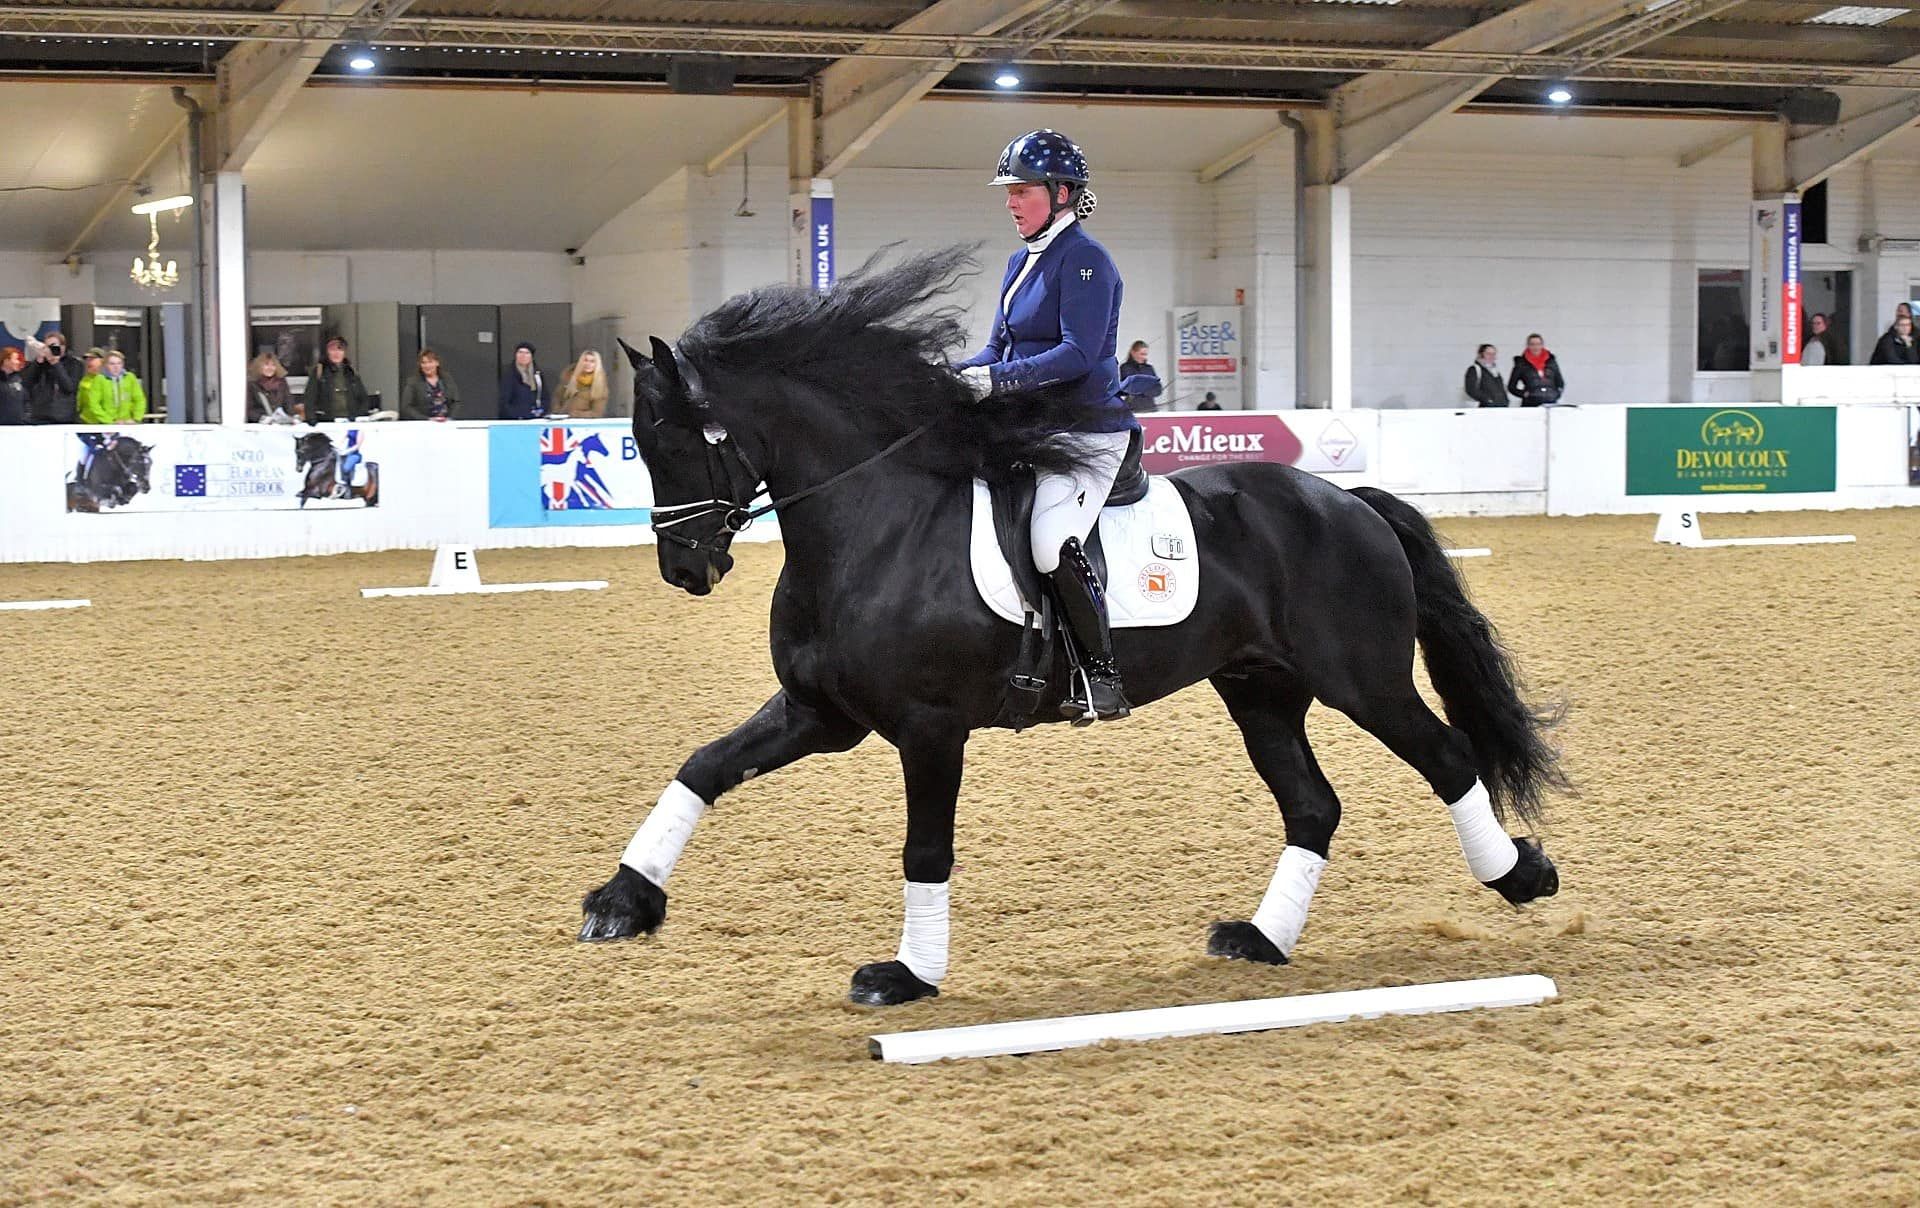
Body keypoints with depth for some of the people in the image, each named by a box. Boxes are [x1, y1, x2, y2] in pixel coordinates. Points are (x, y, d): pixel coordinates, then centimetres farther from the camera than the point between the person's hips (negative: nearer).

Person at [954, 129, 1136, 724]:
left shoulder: (1084, 260, -12)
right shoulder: (1021, 262, 16)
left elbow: (1078, 353, -21)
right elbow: (1000, 348, 19)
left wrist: (999, 378, -26)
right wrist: (958, 374, 0)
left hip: (1087, 430, -10)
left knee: (1052, 542, -28)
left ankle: (1102, 675, -16)